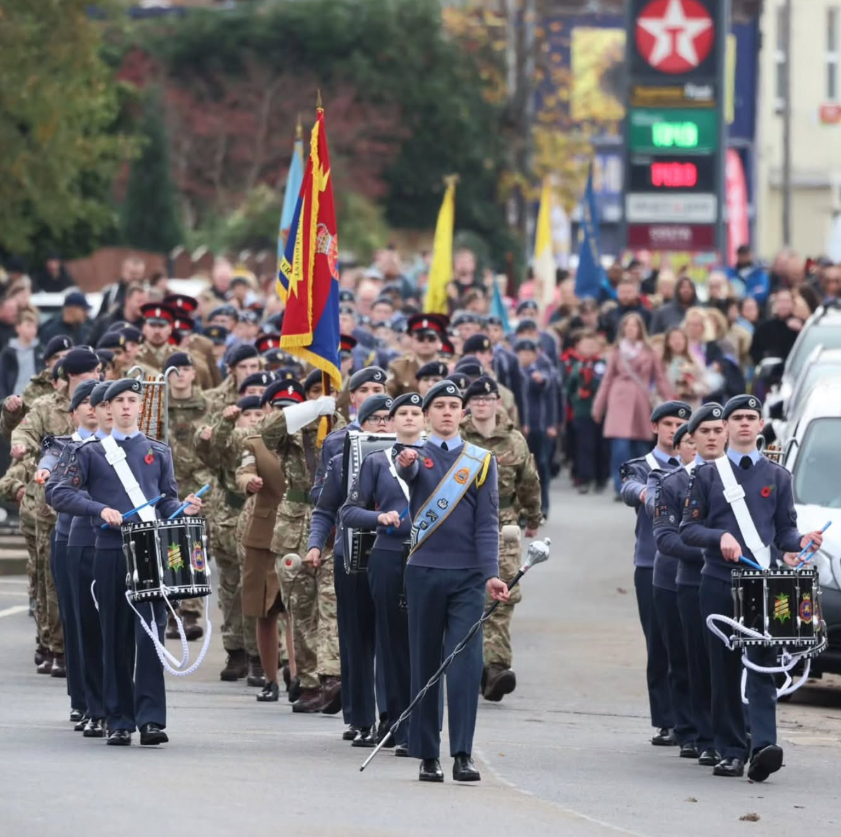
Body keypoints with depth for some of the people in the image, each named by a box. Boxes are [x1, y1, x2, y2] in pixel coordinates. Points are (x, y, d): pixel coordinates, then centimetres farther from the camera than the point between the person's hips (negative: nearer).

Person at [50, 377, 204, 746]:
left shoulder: (159, 453, 16)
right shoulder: (92, 453, 10)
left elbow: (167, 500, 16)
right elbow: (61, 494, 3)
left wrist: (184, 509, -6)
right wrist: (100, 510, -12)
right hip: (110, 553, 0)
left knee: (150, 634, -10)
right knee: (116, 637, 2)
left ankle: (151, 719, -15)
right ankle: (119, 722, 9)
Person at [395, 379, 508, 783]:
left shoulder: (481, 461, 8)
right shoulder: (415, 455, 5)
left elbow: (487, 522, 2)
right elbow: (408, 473, -21)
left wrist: (491, 574, -10)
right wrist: (405, 463, -46)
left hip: (468, 576, 0)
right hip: (424, 572, 0)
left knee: (466, 663, -9)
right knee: (424, 664, 4)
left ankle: (463, 754, -11)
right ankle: (427, 756, 10)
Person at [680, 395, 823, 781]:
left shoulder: (777, 477, 13)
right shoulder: (707, 475, 9)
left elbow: (785, 530, 13)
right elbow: (688, 529, 4)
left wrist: (801, 542, -10)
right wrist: (720, 537, -15)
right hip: (719, 584, 0)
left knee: (762, 664, -12)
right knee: (724, 669, 1)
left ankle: (764, 746, -25)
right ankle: (731, 752, 7)